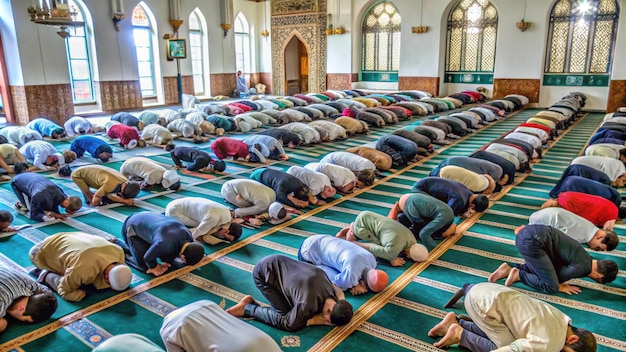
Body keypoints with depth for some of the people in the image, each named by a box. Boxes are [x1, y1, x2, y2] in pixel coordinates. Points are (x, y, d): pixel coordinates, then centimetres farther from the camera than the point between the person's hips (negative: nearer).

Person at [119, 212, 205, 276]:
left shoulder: (187, 235, -21)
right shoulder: (165, 244, -43)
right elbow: (148, 257, -25)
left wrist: (167, 262, -11)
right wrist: (154, 267, -7)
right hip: (132, 227, -6)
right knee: (143, 265, -10)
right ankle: (116, 244, 8)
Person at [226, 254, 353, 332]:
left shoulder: (329, 287, -10)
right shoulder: (307, 305, -33)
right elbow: (288, 325, -21)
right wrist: (314, 320, -14)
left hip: (278, 263, 8)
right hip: (264, 273, -8)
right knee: (282, 315, -14)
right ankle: (246, 308, 1)